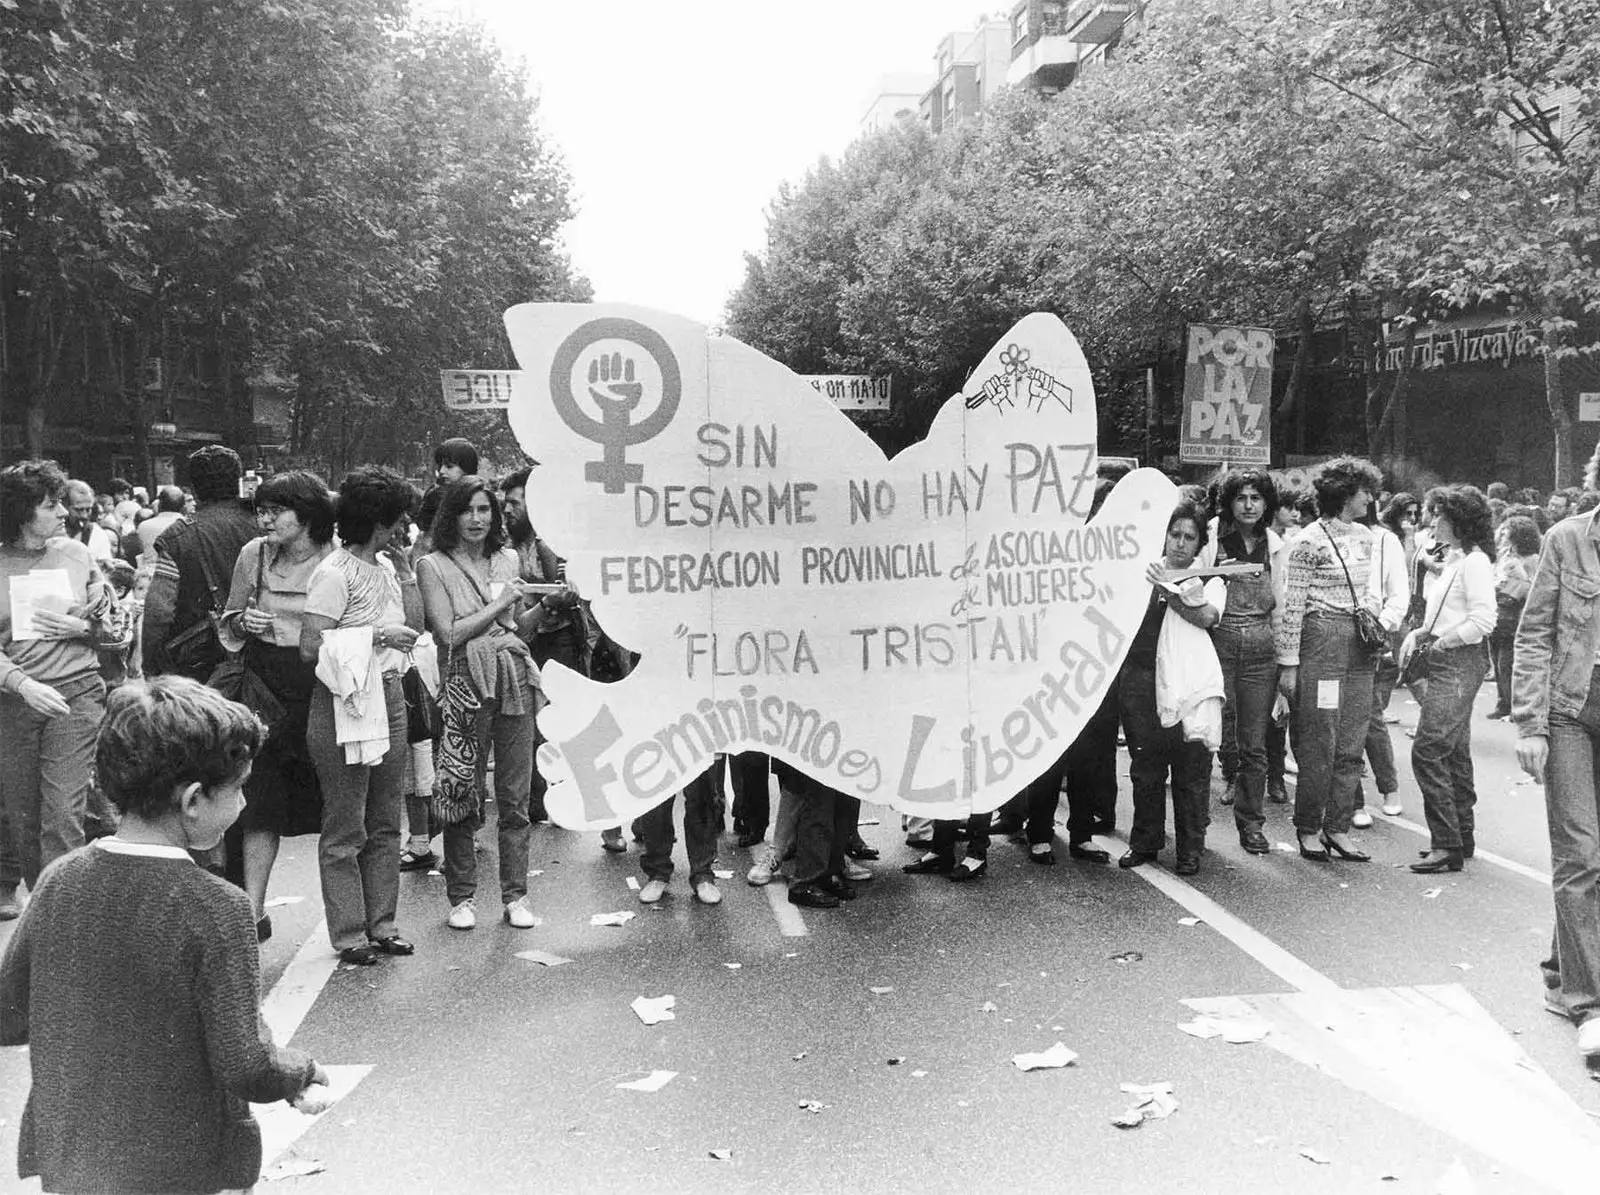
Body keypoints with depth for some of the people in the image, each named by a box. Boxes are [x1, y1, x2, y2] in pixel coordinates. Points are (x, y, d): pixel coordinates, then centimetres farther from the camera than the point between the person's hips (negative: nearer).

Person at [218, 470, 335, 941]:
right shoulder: (254, 554, 4)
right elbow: (228, 625, 15)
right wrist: (243, 622, -5)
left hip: (322, 693, -2)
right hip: (265, 691, 2)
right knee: (261, 801, 0)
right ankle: (254, 909, 9)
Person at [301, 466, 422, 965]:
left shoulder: (385, 565, 12)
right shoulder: (335, 573, -13)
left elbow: (414, 625, 12)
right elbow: (310, 647, -19)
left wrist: (404, 570, 5)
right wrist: (377, 635, -18)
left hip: (389, 698, 8)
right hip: (345, 705, -8)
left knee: (386, 823, 13)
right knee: (345, 829, 3)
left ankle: (380, 922, 23)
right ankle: (348, 933, 12)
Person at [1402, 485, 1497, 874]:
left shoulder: (1475, 561, -14)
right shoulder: (1452, 559, 15)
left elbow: (1483, 620, -22)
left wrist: (1439, 641, -13)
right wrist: (1419, 634, 7)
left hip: (1461, 663, -10)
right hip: (1446, 665, 10)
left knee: (1427, 753, -12)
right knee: (1455, 754, 15)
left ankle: (1447, 845, -6)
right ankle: (1461, 838, 24)